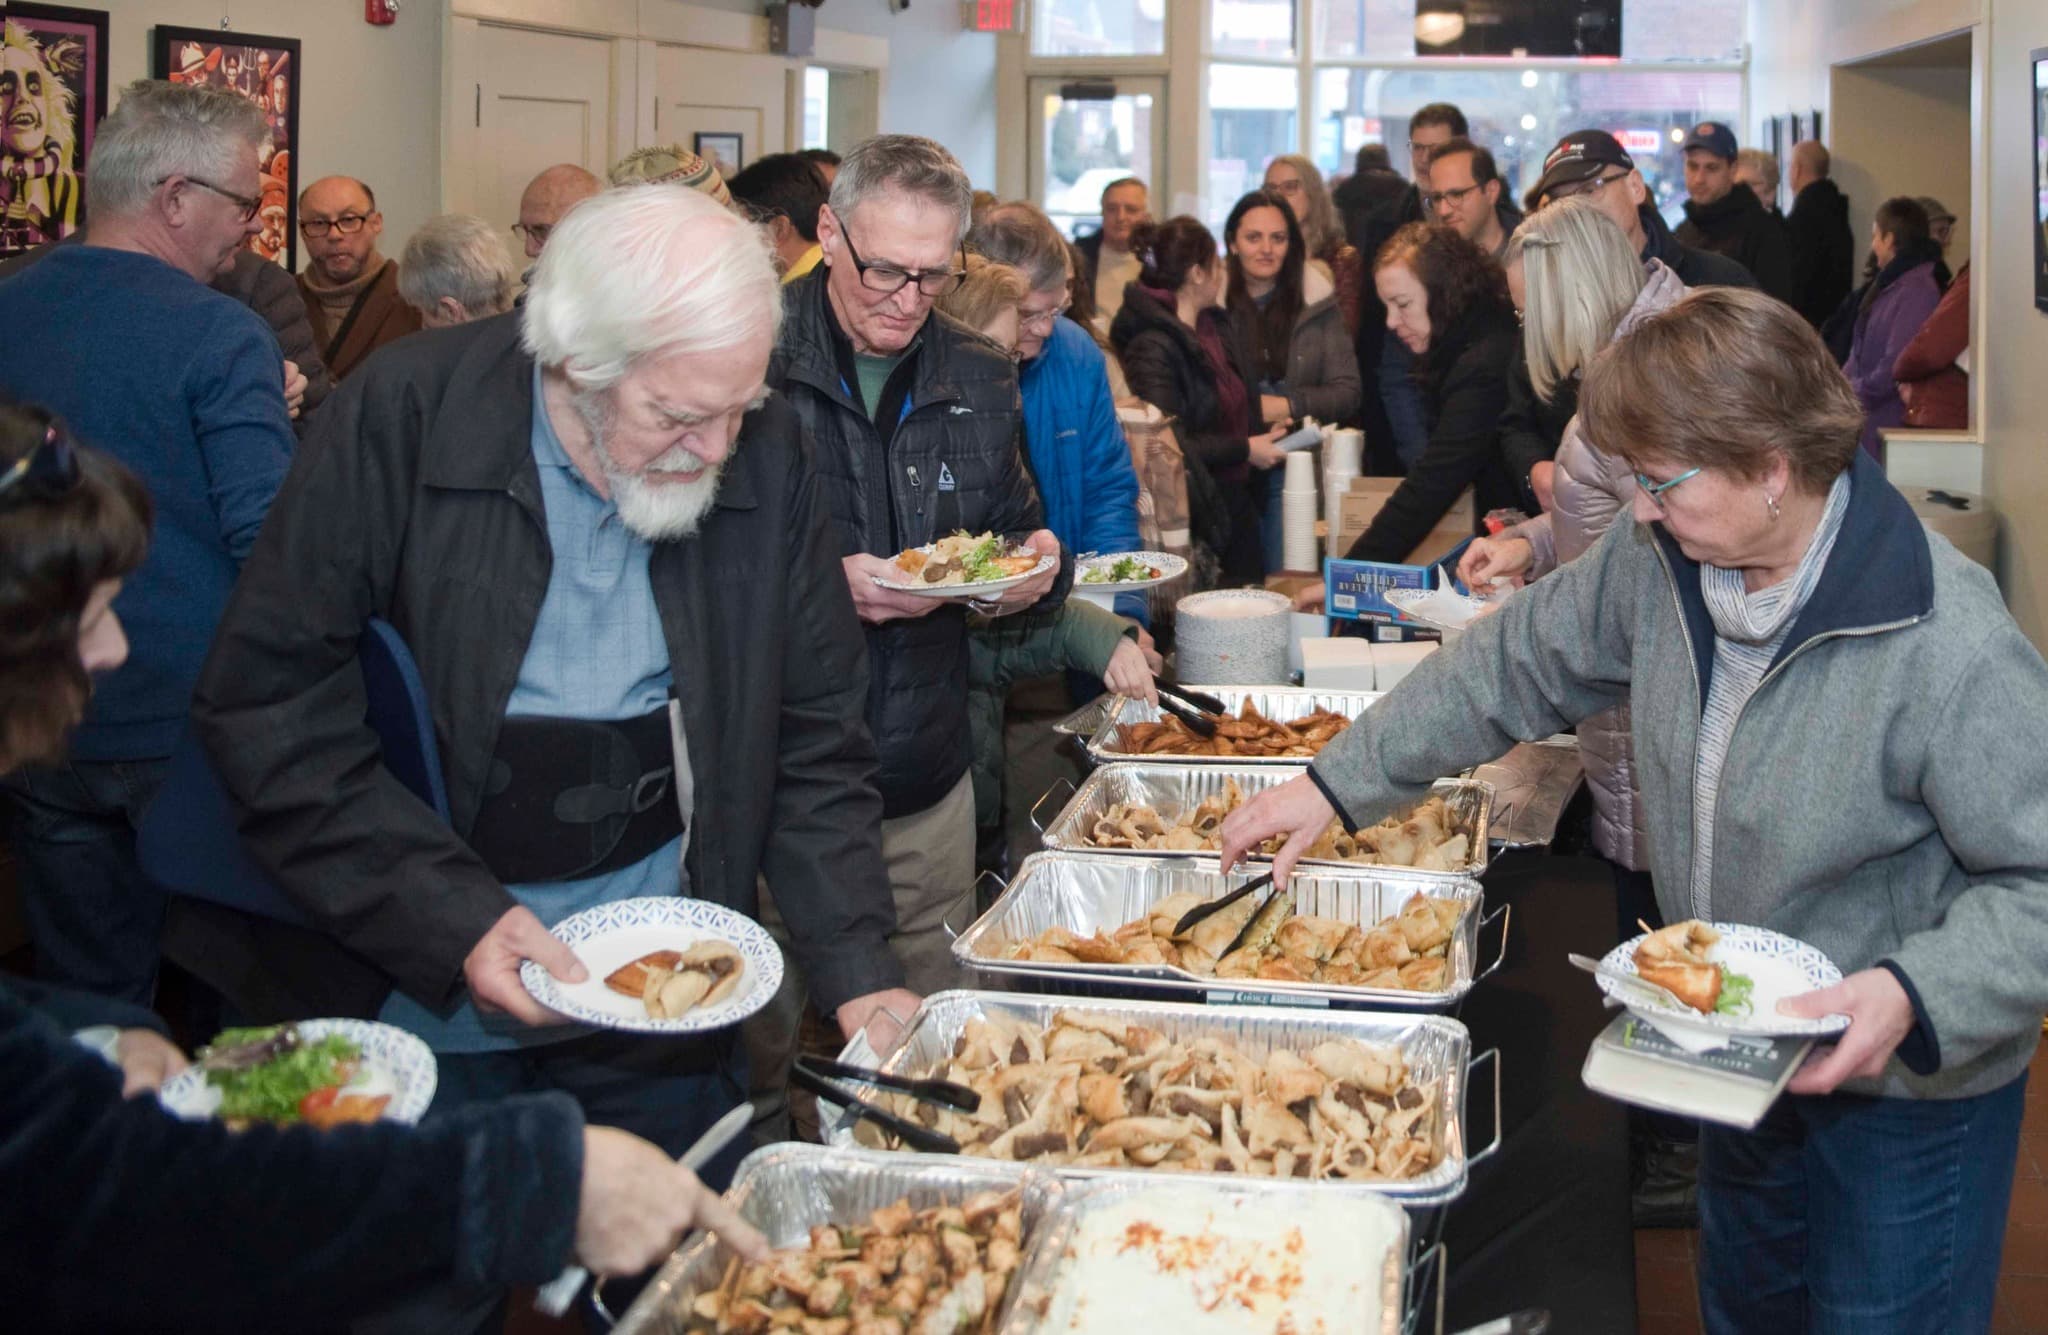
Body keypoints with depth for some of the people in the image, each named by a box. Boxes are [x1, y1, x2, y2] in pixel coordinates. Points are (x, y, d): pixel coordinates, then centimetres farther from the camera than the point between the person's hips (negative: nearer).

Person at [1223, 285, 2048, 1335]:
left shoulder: (1954, 655, -32)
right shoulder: (1659, 559, -11)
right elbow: (1517, 664, 3)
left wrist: (1915, 996, -40)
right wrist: (1338, 784, 2)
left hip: (1907, 1099, -7)